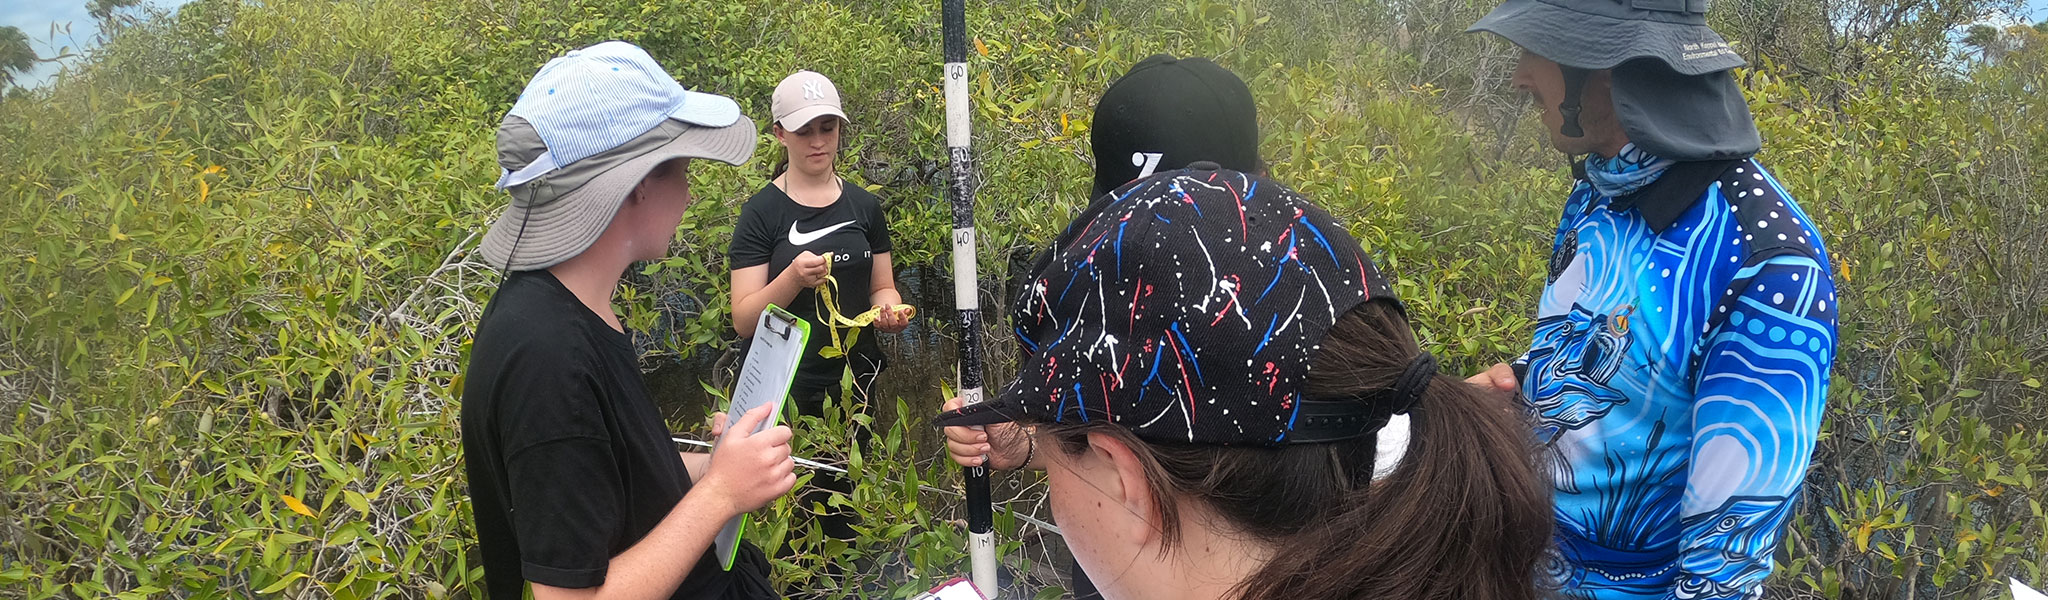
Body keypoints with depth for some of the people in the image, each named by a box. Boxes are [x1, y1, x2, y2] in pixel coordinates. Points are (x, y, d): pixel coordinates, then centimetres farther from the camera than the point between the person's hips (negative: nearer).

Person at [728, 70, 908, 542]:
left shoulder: (864, 206, 7)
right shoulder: (762, 212, -4)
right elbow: (744, 320, -8)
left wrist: (889, 310, -8)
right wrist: (793, 278, -25)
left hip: (853, 390, 3)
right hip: (784, 393, -3)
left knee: (846, 520, 8)